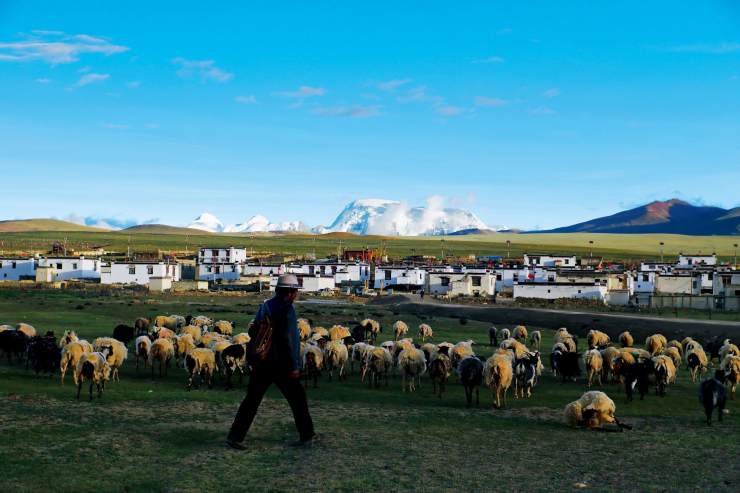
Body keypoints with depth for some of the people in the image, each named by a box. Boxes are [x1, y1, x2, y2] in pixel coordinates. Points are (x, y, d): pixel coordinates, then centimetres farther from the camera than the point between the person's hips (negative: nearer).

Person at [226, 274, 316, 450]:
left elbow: (252, 332, 13)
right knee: (297, 398, 10)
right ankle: (306, 436, 18)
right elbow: (287, 339, -20)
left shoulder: (265, 306, 9)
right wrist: (294, 366, -18)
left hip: (261, 363, 6)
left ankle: (235, 436, 3)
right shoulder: (286, 309, -14)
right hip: (280, 364, -6)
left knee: (251, 399, 8)